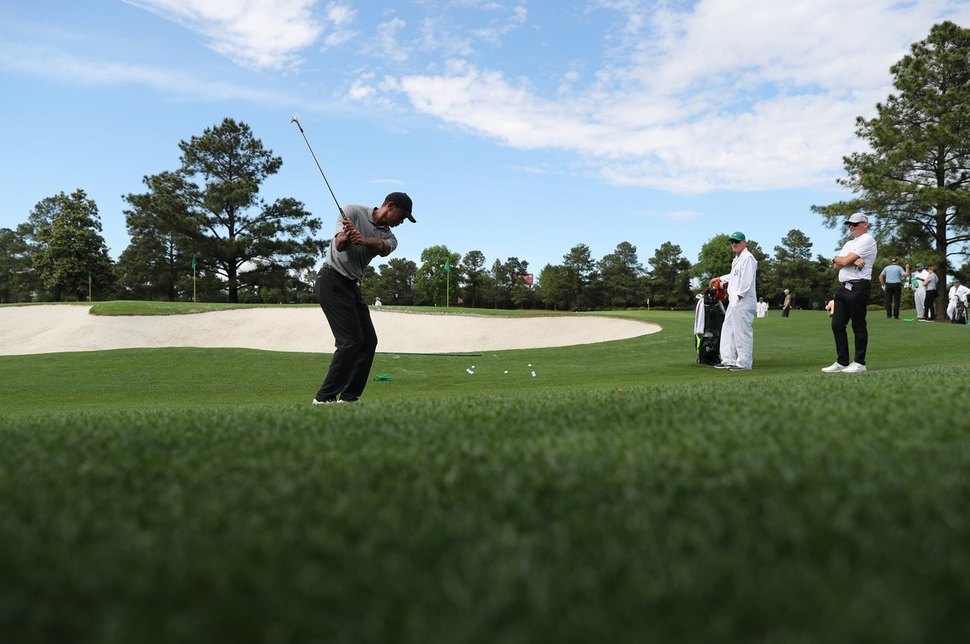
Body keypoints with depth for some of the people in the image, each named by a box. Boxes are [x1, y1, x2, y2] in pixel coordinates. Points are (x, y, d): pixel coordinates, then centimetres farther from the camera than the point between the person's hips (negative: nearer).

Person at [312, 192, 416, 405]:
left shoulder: (389, 236, 11)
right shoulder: (353, 212, -3)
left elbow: (384, 248, -15)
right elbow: (339, 245, -16)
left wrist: (364, 240, -36)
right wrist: (346, 237, -39)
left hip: (352, 286, 8)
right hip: (332, 281, -8)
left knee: (369, 341, 5)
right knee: (351, 341, -16)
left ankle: (349, 397, 13)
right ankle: (324, 398, -11)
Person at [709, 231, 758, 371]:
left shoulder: (748, 257, -12)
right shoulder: (737, 259, 20)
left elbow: (746, 279, -20)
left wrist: (739, 295, -21)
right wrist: (720, 279, 40)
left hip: (743, 302, -11)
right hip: (734, 302, 11)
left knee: (742, 332, -7)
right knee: (728, 330, 15)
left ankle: (744, 363, -3)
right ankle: (728, 361, 21)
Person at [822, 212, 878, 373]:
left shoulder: (867, 240, -4)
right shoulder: (849, 244, 23)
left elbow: (845, 261, -13)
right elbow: (836, 265, 11)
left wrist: (836, 258, 9)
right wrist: (853, 261, -7)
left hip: (858, 287, -9)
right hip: (843, 287, 9)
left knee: (858, 326, -4)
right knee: (837, 325, 6)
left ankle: (859, 363, 2)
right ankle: (842, 362, 12)